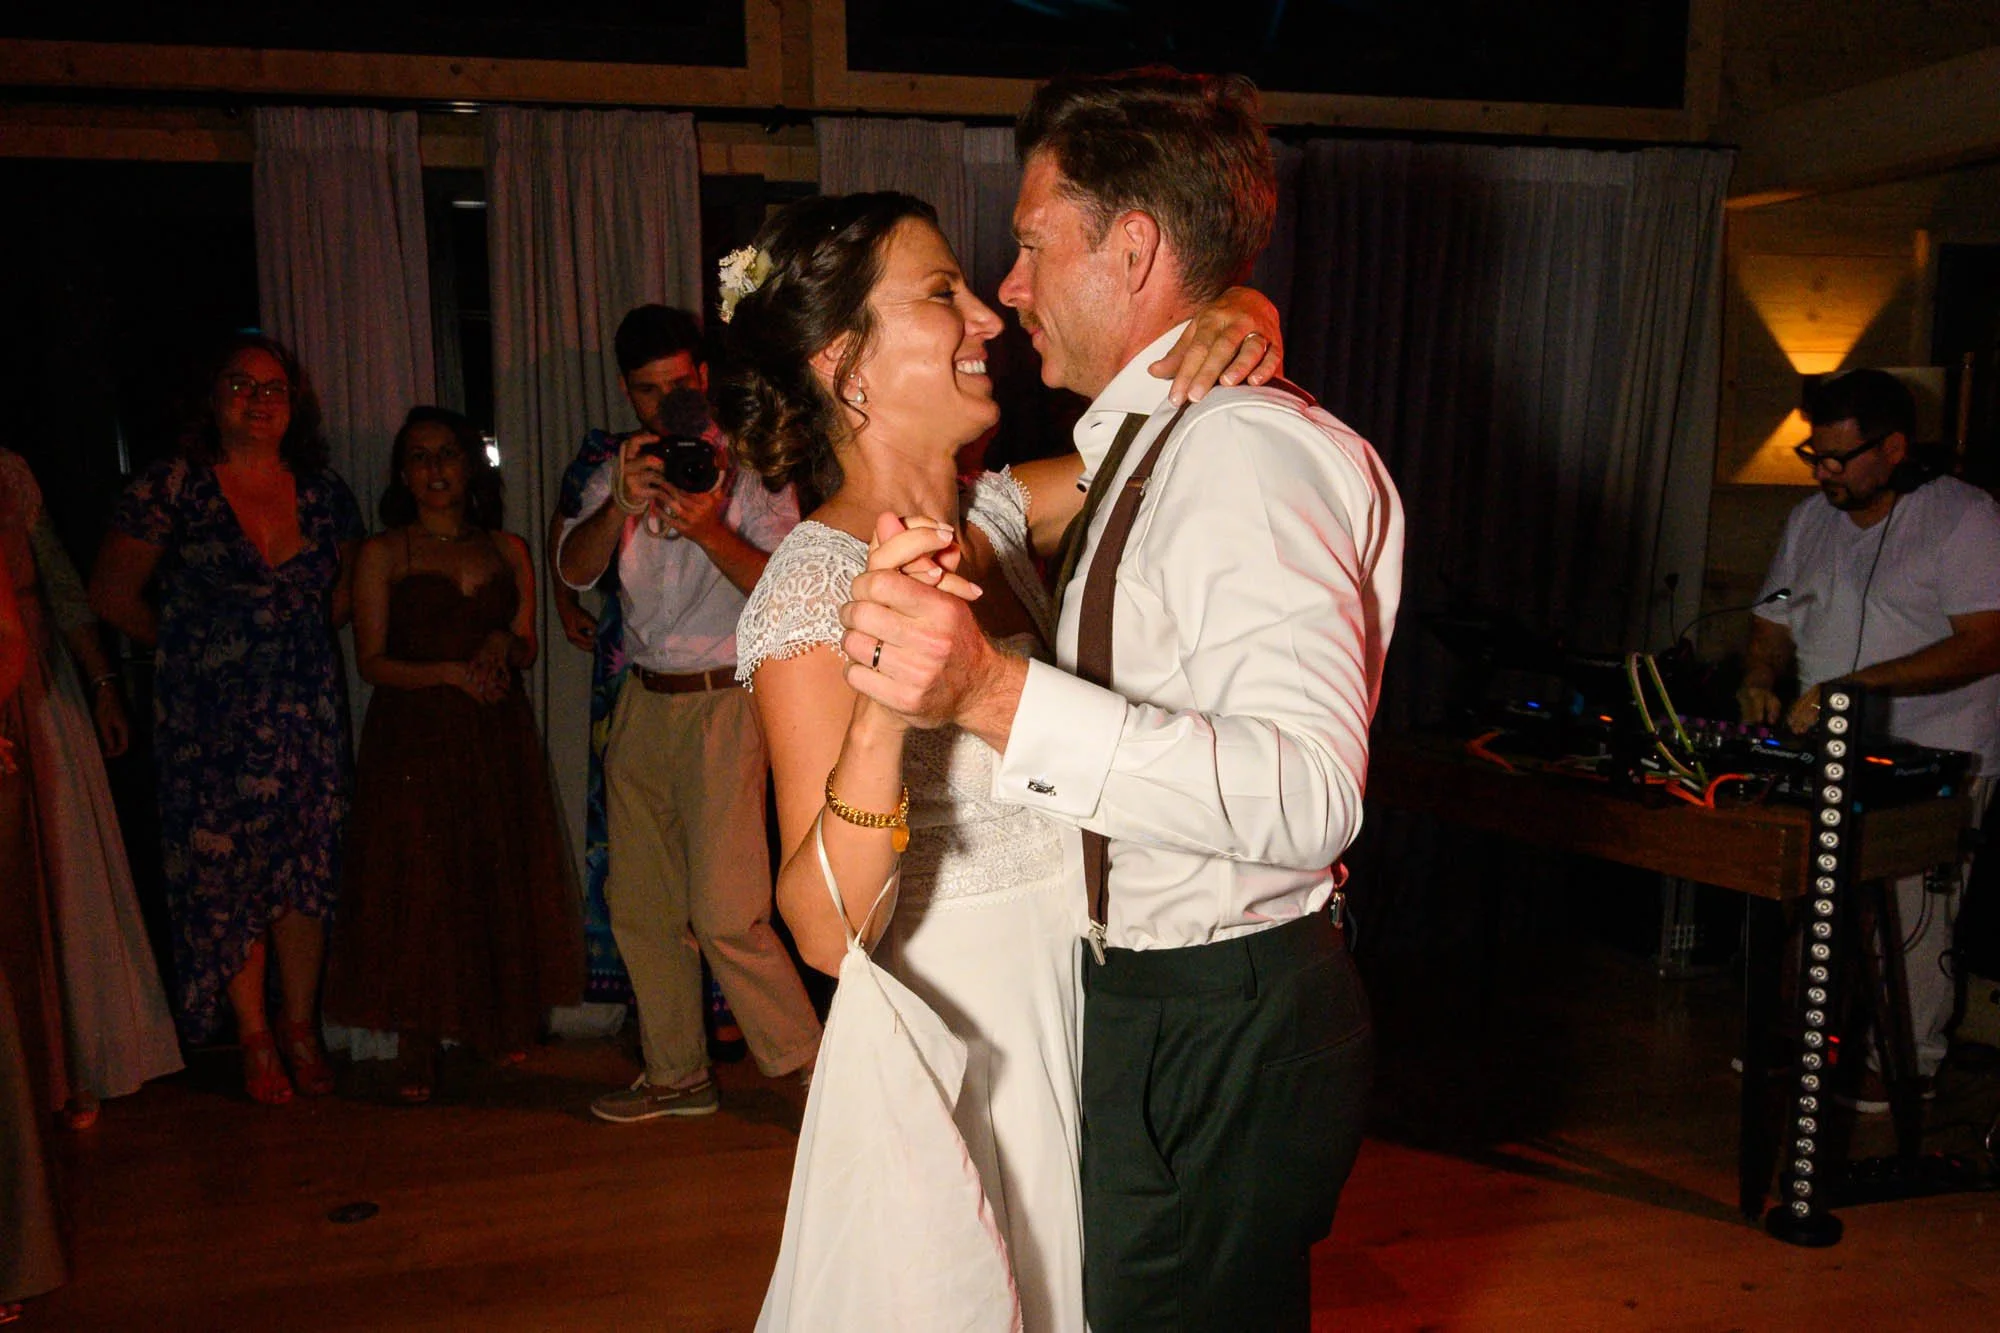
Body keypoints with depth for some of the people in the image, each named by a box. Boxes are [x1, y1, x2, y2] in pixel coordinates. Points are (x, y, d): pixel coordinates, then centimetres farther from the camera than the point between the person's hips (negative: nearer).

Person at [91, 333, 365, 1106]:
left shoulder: (323, 493, 8)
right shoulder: (170, 490, -3)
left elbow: (347, 592, 21)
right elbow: (113, 595, 1)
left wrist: (295, 640, 10)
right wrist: (191, 643, 7)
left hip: (308, 713, 3)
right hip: (209, 717, -3)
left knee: (306, 868, 3)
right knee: (224, 871, 1)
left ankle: (302, 1029, 16)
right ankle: (255, 1041, 12)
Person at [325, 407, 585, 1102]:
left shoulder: (508, 551, 13)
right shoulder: (381, 554, 4)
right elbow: (372, 661, -2)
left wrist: (501, 646, -6)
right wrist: (450, 672, -16)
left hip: (497, 738, 3)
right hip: (414, 739, -3)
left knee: (501, 881, 4)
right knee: (416, 885, -5)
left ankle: (500, 1024, 17)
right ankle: (417, 1045, 2)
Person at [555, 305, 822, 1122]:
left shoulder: (747, 466, -2)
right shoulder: (618, 470, 13)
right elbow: (575, 570, -2)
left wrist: (711, 531, -28)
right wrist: (621, 505, -21)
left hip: (724, 702, -6)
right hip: (644, 702, 6)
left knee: (726, 913, -11)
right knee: (639, 904, 9)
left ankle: (808, 1067, 5)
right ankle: (676, 1075, 23)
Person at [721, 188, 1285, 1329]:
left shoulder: (1000, 516, -1)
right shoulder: (816, 591, -21)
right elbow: (826, 929, -26)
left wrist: (1238, 325, -13)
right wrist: (879, 712, -42)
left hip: (1071, 1021, 7)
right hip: (952, 1051, -7)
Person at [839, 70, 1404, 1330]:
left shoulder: (1246, 448, -20)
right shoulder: (1167, 444, 13)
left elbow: (1307, 794, -33)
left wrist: (996, 693, -40)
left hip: (1217, 1034, -10)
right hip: (1176, 1012, 10)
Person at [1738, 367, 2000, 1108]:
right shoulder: (1810, 520, 13)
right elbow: (1773, 623, 20)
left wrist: (1856, 684, -23)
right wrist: (1761, 678, -3)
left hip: (1933, 764, -6)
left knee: (1910, 917, -8)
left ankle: (1906, 1062, 8)